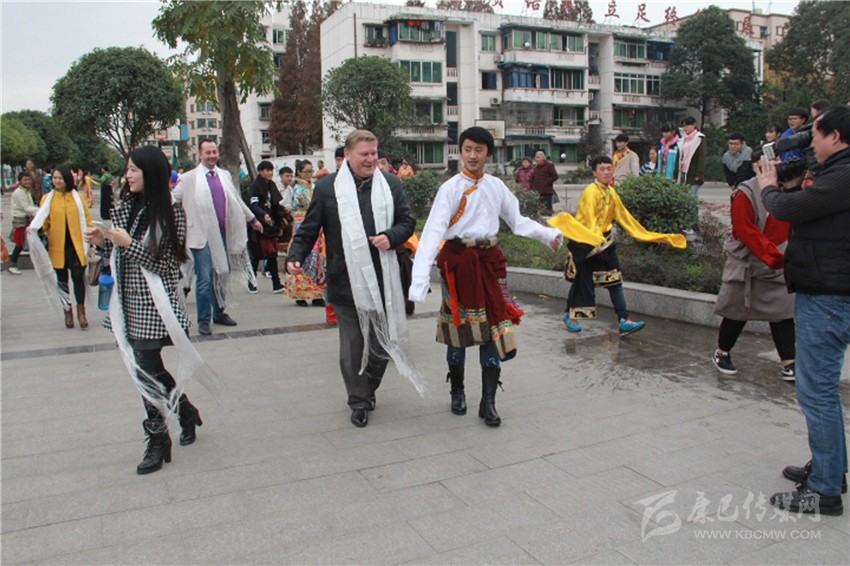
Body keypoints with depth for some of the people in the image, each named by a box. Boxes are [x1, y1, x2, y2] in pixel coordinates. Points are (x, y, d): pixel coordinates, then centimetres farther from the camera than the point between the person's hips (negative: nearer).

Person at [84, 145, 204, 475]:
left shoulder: (170, 213, -10)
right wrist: (103, 242, -3)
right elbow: (118, 256, 16)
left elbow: (167, 263, -14)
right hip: (130, 302, 7)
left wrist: (129, 243, -20)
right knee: (149, 368, 13)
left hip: (154, 304, -6)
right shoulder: (124, 208, 9)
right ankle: (186, 411, 35)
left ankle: (158, 442, 12)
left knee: (147, 371, -3)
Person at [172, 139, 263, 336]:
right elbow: (172, 201, 2)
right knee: (204, 279, -4)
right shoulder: (189, 178, -2)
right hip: (202, 236, -5)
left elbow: (237, 200, 23)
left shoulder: (225, 175, 12)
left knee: (221, 276, 13)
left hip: (223, 234, 5)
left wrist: (253, 219, 29)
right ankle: (203, 320, 8)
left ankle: (219, 313, 28)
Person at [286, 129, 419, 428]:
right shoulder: (327, 187, 1)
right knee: (352, 345, 6)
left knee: (383, 341, 10)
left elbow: (407, 221, 11)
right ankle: (359, 402, 23)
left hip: (384, 280, 2)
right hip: (346, 282, -2)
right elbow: (308, 229, 5)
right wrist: (295, 256, -9)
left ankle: (369, 387, 36)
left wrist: (391, 237, -8)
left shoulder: (391, 184, 8)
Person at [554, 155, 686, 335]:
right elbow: (590, 219, -30)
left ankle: (624, 321, 5)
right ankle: (569, 315, 19)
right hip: (585, 242, -8)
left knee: (614, 280, 4)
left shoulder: (611, 192, 9)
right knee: (582, 281, 0)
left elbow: (625, 217, 16)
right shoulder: (591, 192, -16)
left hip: (604, 241, 8)